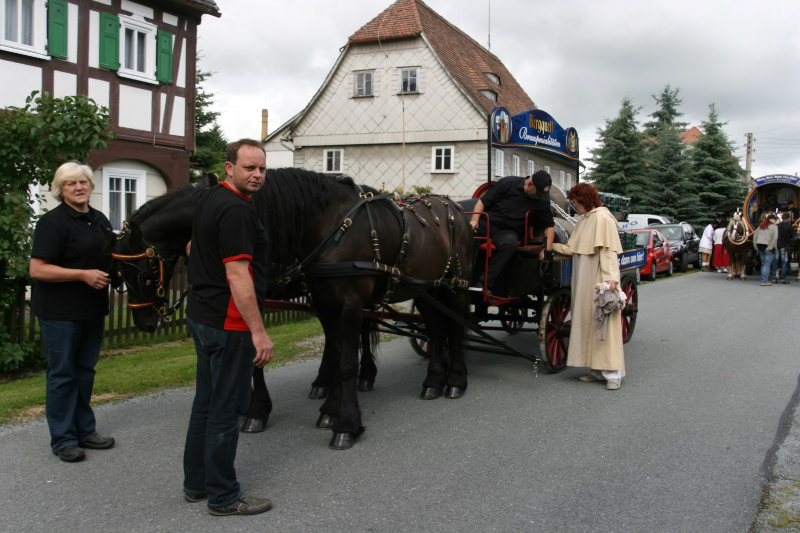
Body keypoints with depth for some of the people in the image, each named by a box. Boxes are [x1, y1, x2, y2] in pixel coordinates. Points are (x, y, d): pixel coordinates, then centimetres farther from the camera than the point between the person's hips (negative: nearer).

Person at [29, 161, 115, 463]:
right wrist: (83, 274, -22)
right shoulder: (53, 222, -12)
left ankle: (85, 431, 26)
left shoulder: (99, 220, 12)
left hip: (92, 311, 7)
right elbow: (37, 269, -18)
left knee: (85, 371, 15)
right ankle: (63, 440, 11)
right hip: (60, 312, -7)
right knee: (62, 374, 2)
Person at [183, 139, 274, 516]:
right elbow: (237, 276, -26)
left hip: (201, 315, 10)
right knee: (227, 407, -1)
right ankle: (223, 496, 10)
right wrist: (258, 332, -24)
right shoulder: (236, 210, -20)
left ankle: (196, 483, 30)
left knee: (206, 401, 18)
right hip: (228, 323, -10)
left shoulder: (209, 200, 13)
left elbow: (192, 249, 27)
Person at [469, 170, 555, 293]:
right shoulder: (508, 183, -2)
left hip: (509, 231, 1)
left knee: (510, 244, -37)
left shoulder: (542, 201, 6)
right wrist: (474, 220, -14)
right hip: (488, 222, -1)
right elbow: (483, 201, 0)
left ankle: (485, 283, -35)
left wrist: (548, 249, 0)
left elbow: (549, 226, 12)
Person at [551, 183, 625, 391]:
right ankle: (597, 369, 13)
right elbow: (572, 249, 21)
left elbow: (609, 250, -17)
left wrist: (611, 277, -24)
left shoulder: (602, 218, -10)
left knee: (604, 323, -8)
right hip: (583, 280, 9)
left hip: (598, 279, -9)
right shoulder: (584, 220, 17)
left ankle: (613, 373, -4)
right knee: (587, 322, 8)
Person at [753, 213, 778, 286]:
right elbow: (775, 238, -17)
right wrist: (770, 247, -14)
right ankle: (764, 281, -8)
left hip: (760, 247, 6)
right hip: (768, 247, -6)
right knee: (767, 264, -4)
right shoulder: (774, 227, -6)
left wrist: (756, 246, 13)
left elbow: (755, 236, 14)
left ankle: (764, 280, 18)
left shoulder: (760, 226, 15)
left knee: (763, 264, 15)